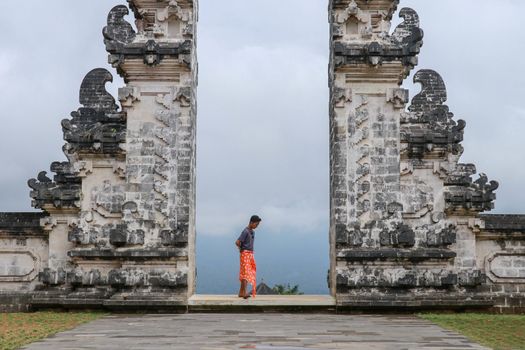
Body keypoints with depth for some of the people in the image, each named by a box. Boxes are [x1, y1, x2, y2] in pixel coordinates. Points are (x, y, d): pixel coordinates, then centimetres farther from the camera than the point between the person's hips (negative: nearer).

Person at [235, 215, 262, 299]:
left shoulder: (253, 232, 14)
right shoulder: (246, 231, -13)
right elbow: (237, 242, -19)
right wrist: (241, 249, -4)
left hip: (250, 254, 9)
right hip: (245, 254, -9)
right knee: (246, 272, -14)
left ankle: (241, 292, 15)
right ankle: (244, 292, -19)